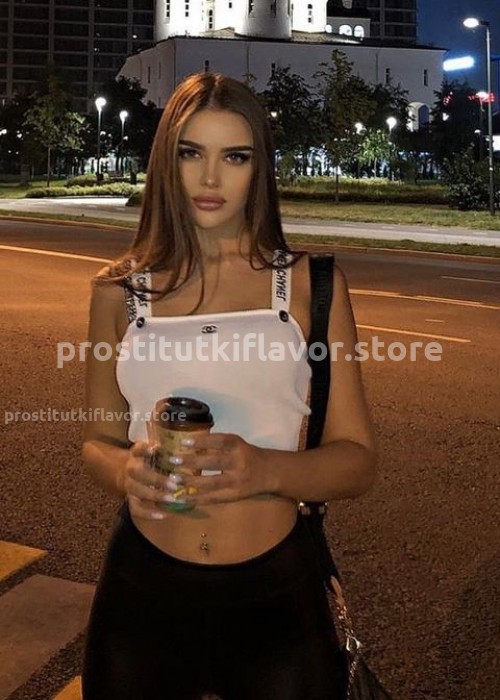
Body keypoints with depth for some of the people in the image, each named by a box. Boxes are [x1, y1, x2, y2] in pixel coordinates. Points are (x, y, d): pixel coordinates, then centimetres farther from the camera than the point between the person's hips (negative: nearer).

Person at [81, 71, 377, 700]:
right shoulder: (119, 290, 1)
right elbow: (97, 441, 9)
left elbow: (356, 459, -4)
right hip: (143, 588, 1)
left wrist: (265, 469, -24)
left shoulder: (312, 284, -3)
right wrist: (124, 470, -14)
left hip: (276, 592, -1)